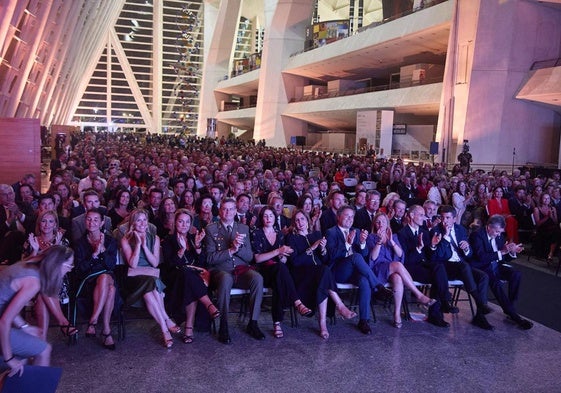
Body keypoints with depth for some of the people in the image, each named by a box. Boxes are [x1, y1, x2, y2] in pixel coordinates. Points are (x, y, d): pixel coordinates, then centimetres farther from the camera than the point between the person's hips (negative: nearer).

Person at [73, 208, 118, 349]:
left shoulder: (110, 241, 10)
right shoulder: (80, 243, 9)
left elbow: (112, 265, -2)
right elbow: (80, 269, -3)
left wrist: (103, 250, -15)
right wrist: (94, 254, -14)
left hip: (108, 277, 1)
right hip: (88, 282, -1)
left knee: (105, 278, -37)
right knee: (110, 289, -35)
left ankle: (93, 321, -31)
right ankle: (106, 330, -35)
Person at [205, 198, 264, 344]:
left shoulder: (243, 228, 16)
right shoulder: (211, 229, 7)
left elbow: (249, 256, 9)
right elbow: (210, 258, -2)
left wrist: (238, 247, -11)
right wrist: (231, 250, -14)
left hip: (241, 269, 3)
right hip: (221, 271, -3)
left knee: (258, 278, -29)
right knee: (226, 279, -38)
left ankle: (253, 323, -17)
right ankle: (223, 326, -26)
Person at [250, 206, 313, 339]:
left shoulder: (279, 234, 20)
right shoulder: (256, 234, 5)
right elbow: (257, 258, -7)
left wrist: (283, 256, -7)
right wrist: (278, 251, -17)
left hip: (277, 272, 4)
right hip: (263, 272, -4)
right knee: (280, 268, -39)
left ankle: (277, 322, -43)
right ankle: (297, 303, -46)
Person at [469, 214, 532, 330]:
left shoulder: (499, 236, 10)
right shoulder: (477, 235, -12)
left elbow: (503, 259, 13)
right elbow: (481, 257, -24)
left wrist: (512, 252, -8)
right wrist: (501, 252, -26)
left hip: (496, 266, 7)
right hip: (482, 268, -7)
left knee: (516, 274, -20)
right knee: (496, 283, -32)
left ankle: (510, 306, -10)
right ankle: (513, 315, -25)